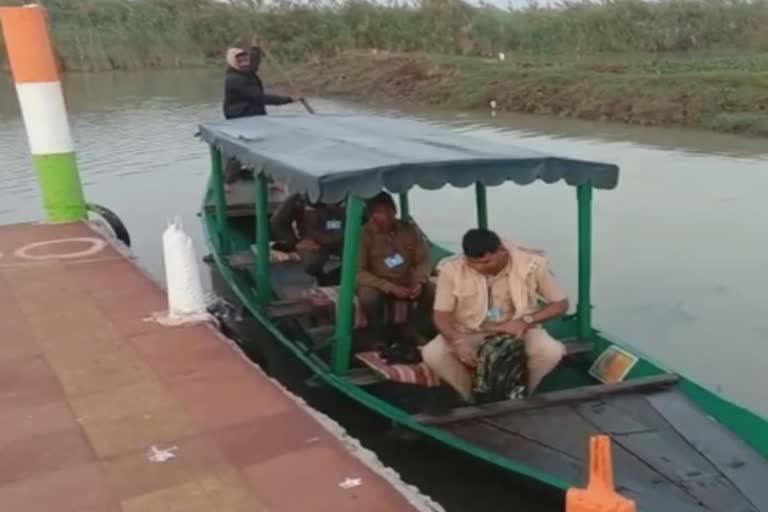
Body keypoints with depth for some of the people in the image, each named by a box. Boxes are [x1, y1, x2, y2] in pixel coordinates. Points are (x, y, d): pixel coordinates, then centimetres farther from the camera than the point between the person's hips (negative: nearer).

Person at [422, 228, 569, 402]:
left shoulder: (531, 264, -20)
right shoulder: (451, 269, -19)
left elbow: (561, 303, -9)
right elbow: (442, 314, -13)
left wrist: (526, 320, -25)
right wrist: (457, 341, -34)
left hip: (518, 331, 0)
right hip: (469, 333, 1)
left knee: (552, 351, -30)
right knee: (431, 354, -27)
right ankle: (473, 398, -1)